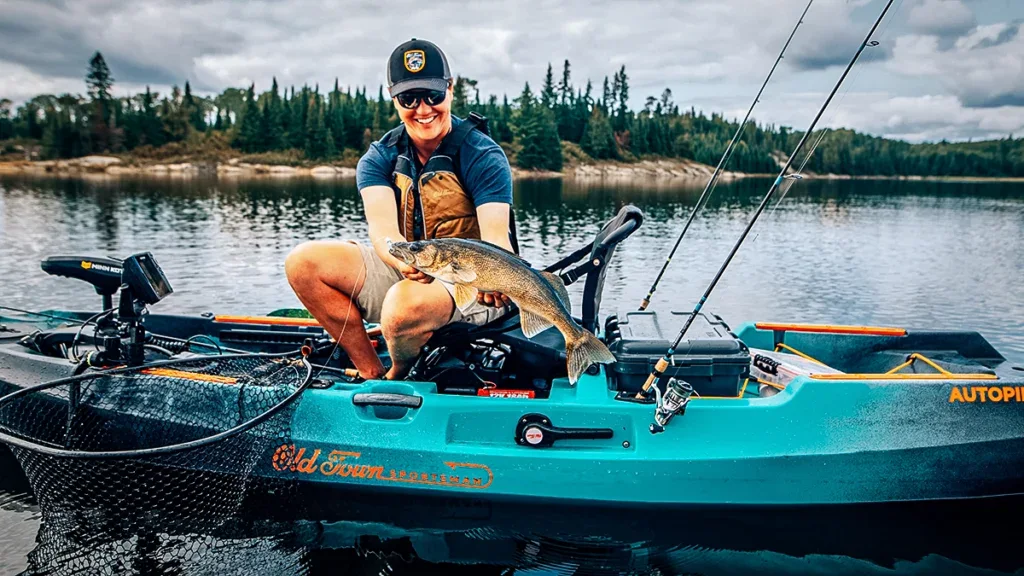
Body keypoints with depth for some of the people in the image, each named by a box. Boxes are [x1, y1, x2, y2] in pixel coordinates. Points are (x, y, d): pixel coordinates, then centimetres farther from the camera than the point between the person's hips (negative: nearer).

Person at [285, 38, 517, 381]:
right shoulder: (379, 159, 0)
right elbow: (383, 229, -17)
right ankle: (372, 374, -4)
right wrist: (405, 261, -42)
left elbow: (496, 237, -22)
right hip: (403, 272, 6)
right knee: (303, 262, -10)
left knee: (405, 303, -38)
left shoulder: (483, 156, -11)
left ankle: (398, 380, -1)